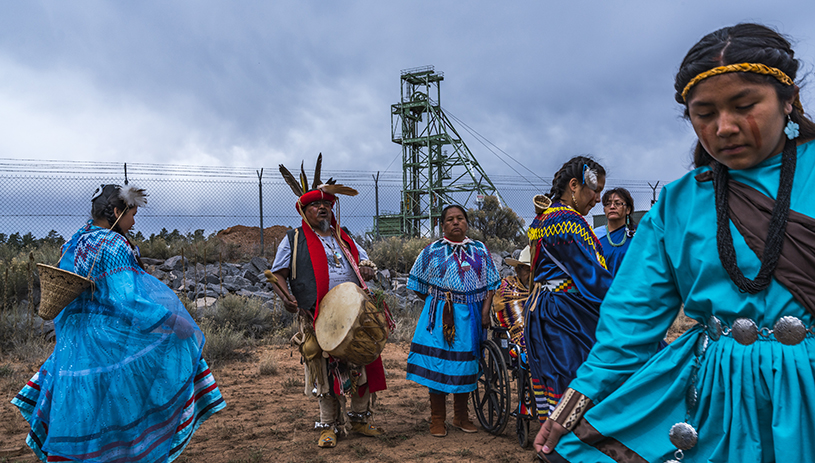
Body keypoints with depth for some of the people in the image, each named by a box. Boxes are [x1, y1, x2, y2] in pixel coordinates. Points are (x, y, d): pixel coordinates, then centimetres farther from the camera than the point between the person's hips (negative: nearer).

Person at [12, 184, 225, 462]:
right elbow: (128, 298, -26)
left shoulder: (76, 242, 8)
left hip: (75, 339, 8)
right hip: (108, 338, -8)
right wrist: (173, 321, -23)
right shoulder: (113, 245, -18)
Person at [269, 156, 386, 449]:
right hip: (318, 320, -4)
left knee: (360, 367, 8)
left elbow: (367, 265, 21)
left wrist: (367, 271, -4)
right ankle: (328, 426, 18)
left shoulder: (344, 238, 17)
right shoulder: (294, 240, 5)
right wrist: (285, 297, -16)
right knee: (325, 371, 3)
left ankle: (359, 418, 25)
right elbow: (277, 274, 3)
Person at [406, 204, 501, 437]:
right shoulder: (432, 251, 3)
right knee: (438, 364, -3)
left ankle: (461, 416, 23)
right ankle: (437, 419, 9)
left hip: (470, 315, 2)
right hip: (440, 316, -2)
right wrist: (436, 303, 3)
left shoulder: (480, 250, 8)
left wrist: (485, 311, -5)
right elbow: (419, 286, 8)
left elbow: (489, 284, 6)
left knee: (466, 364, 8)